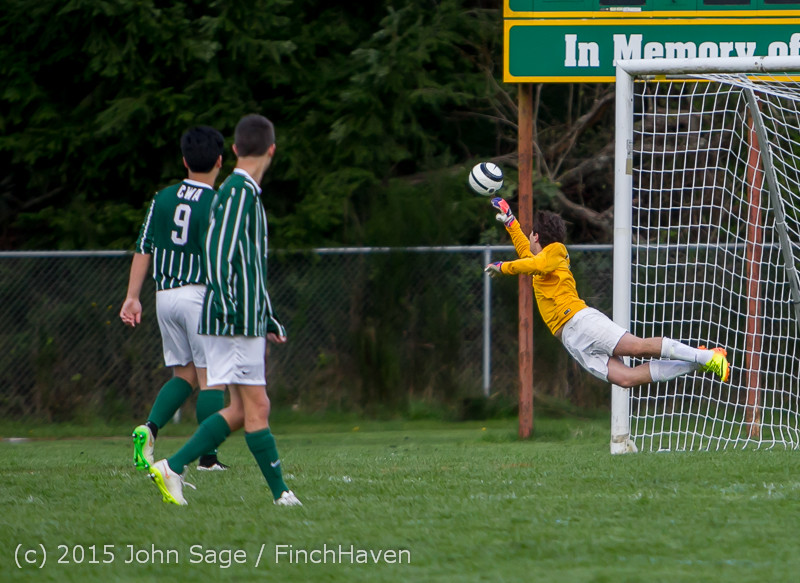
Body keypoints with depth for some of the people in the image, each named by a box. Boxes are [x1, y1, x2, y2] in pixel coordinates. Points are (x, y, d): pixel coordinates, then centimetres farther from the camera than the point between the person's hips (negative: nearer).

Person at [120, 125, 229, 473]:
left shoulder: (163, 198, 7)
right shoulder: (215, 206, -10)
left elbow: (143, 249, 7)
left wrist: (132, 297, 10)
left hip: (165, 296, 6)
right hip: (199, 294, -6)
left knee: (184, 375, 14)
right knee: (210, 378, 0)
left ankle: (150, 428, -7)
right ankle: (208, 456, -3)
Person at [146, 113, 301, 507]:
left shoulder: (248, 193, 19)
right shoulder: (238, 191, -11)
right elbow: (218, 253, -20)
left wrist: (269, 320, 26)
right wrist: (229, 307, -23)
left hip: (248, 322, 10)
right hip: (236, 322, -10)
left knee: (241, 410, 8)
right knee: (255, 407, -6)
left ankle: (173, 466, 6)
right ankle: (281, 493, -3)